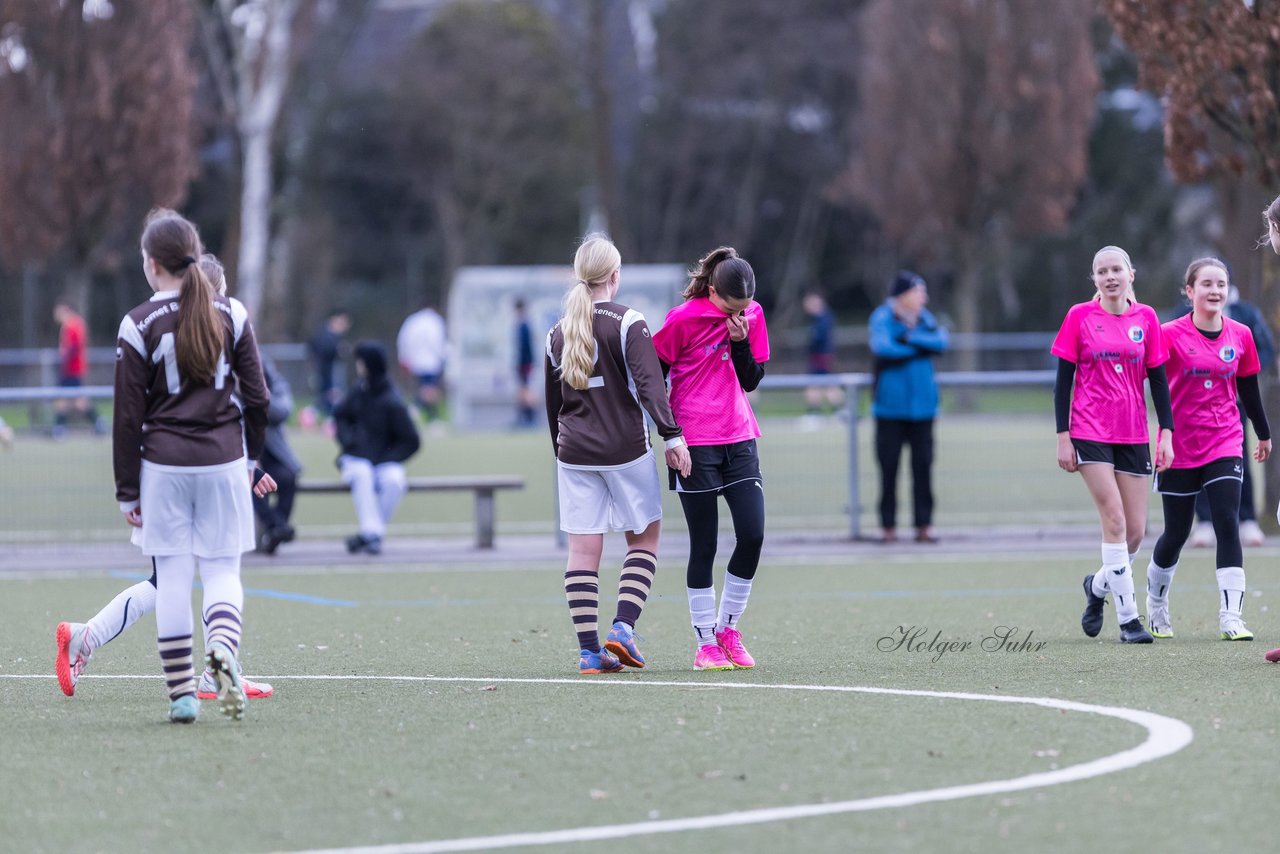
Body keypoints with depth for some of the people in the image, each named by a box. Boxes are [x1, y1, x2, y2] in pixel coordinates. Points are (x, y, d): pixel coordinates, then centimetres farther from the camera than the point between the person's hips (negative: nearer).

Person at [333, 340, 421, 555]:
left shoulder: (392, 403, -12)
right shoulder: (359, 390, 3)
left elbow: (410, 442, -8)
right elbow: (340, 417, 18)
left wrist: (386, 460, -16)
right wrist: (348, 441, -1)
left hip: (385, 461, -3)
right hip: (355, 459, 3)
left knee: (394, 480, -35)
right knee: (362, 473, -32)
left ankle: (368, 535, -23)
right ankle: (372, 533, -39)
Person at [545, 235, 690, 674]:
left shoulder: (558, 332, 9)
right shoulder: (628, 323, -8)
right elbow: (649, 383, -18)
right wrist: (671, 435, -19)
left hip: (574, 454, 4)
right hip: (626, 450, -4)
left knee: (582, 549, 3)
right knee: (645, 538, 10)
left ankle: (589, 649, -2)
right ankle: (623, 625, -6)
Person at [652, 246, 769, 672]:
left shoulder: (753, 315, 4)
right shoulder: (683, 319, -10)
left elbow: (752, 380, 7)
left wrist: (741, 340, -10)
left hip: (740, 439, 5)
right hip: (695, 445, -5)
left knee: (753, 535, -5)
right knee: (704, 545, -2)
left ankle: (728, 629, 12)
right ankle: (706, 644, 5)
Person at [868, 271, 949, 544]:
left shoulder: (925, 318, 11)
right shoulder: (882, 318, -3)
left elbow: (941, 342, -4)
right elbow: (882, 347, -19)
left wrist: (911, 337, -15)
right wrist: (920, 348, -8)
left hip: (922, 404, 4)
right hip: (891, 405, -4)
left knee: (923, 464, 2)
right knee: (889, 465, -1)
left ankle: (924, 524, 6)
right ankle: (888, 525, 6)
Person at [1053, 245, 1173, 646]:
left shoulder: (1145, 318, 6)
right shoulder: (1080, 317, -1)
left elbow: (1158, 379, 9)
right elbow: (1063, 379, 0)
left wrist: (1166, 433, 1)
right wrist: (1063, 436, -5)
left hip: (1133, 435, 3)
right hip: (1090, 433, -3)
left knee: (1135, 531, 2)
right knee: (1115, 521, -13)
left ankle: (1098, 586, 31)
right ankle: (1128, 618, -10)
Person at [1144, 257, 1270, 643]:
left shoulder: (1240, 335, 3)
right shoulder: (1171, 334, -8)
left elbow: (1249, 389, 15)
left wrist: (1264, 434, 23)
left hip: (1225, 446, 2)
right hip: (1180, 448, -2)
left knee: (1228, 527, -12)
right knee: (1176, 534, 7)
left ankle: (1231, 617, -13)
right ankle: (1156, 606, 31)